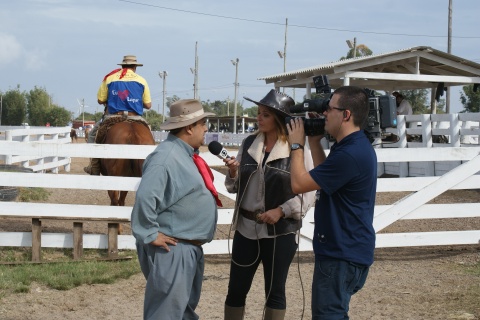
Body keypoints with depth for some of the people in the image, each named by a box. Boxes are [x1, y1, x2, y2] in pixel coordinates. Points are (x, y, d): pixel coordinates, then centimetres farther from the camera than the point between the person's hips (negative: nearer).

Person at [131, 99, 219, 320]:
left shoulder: (187, 154, 12)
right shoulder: (166, 157, -21)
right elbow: (145, 197, -30)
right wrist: (150, 235, -25)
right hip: (171, 249, -11)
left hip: (191, 247, 11)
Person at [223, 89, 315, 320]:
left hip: (280, 232, -4)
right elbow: (234, 187, 9)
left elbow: (309, 194, -9)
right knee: (236, 289, 9)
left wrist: (281, 211, -19)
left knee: (275, 291, 10)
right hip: (246, 228, 4)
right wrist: (233, 173, -11)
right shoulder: (249, 144, 3)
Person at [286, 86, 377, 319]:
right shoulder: (355, 146, 9)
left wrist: (297, 145, -7)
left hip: (342, 254, -11)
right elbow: (323, 177, 20)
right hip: (342, 249, 11)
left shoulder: (350, 154, -26)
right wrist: (314, 142, 12)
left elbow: (299, 184, -21)